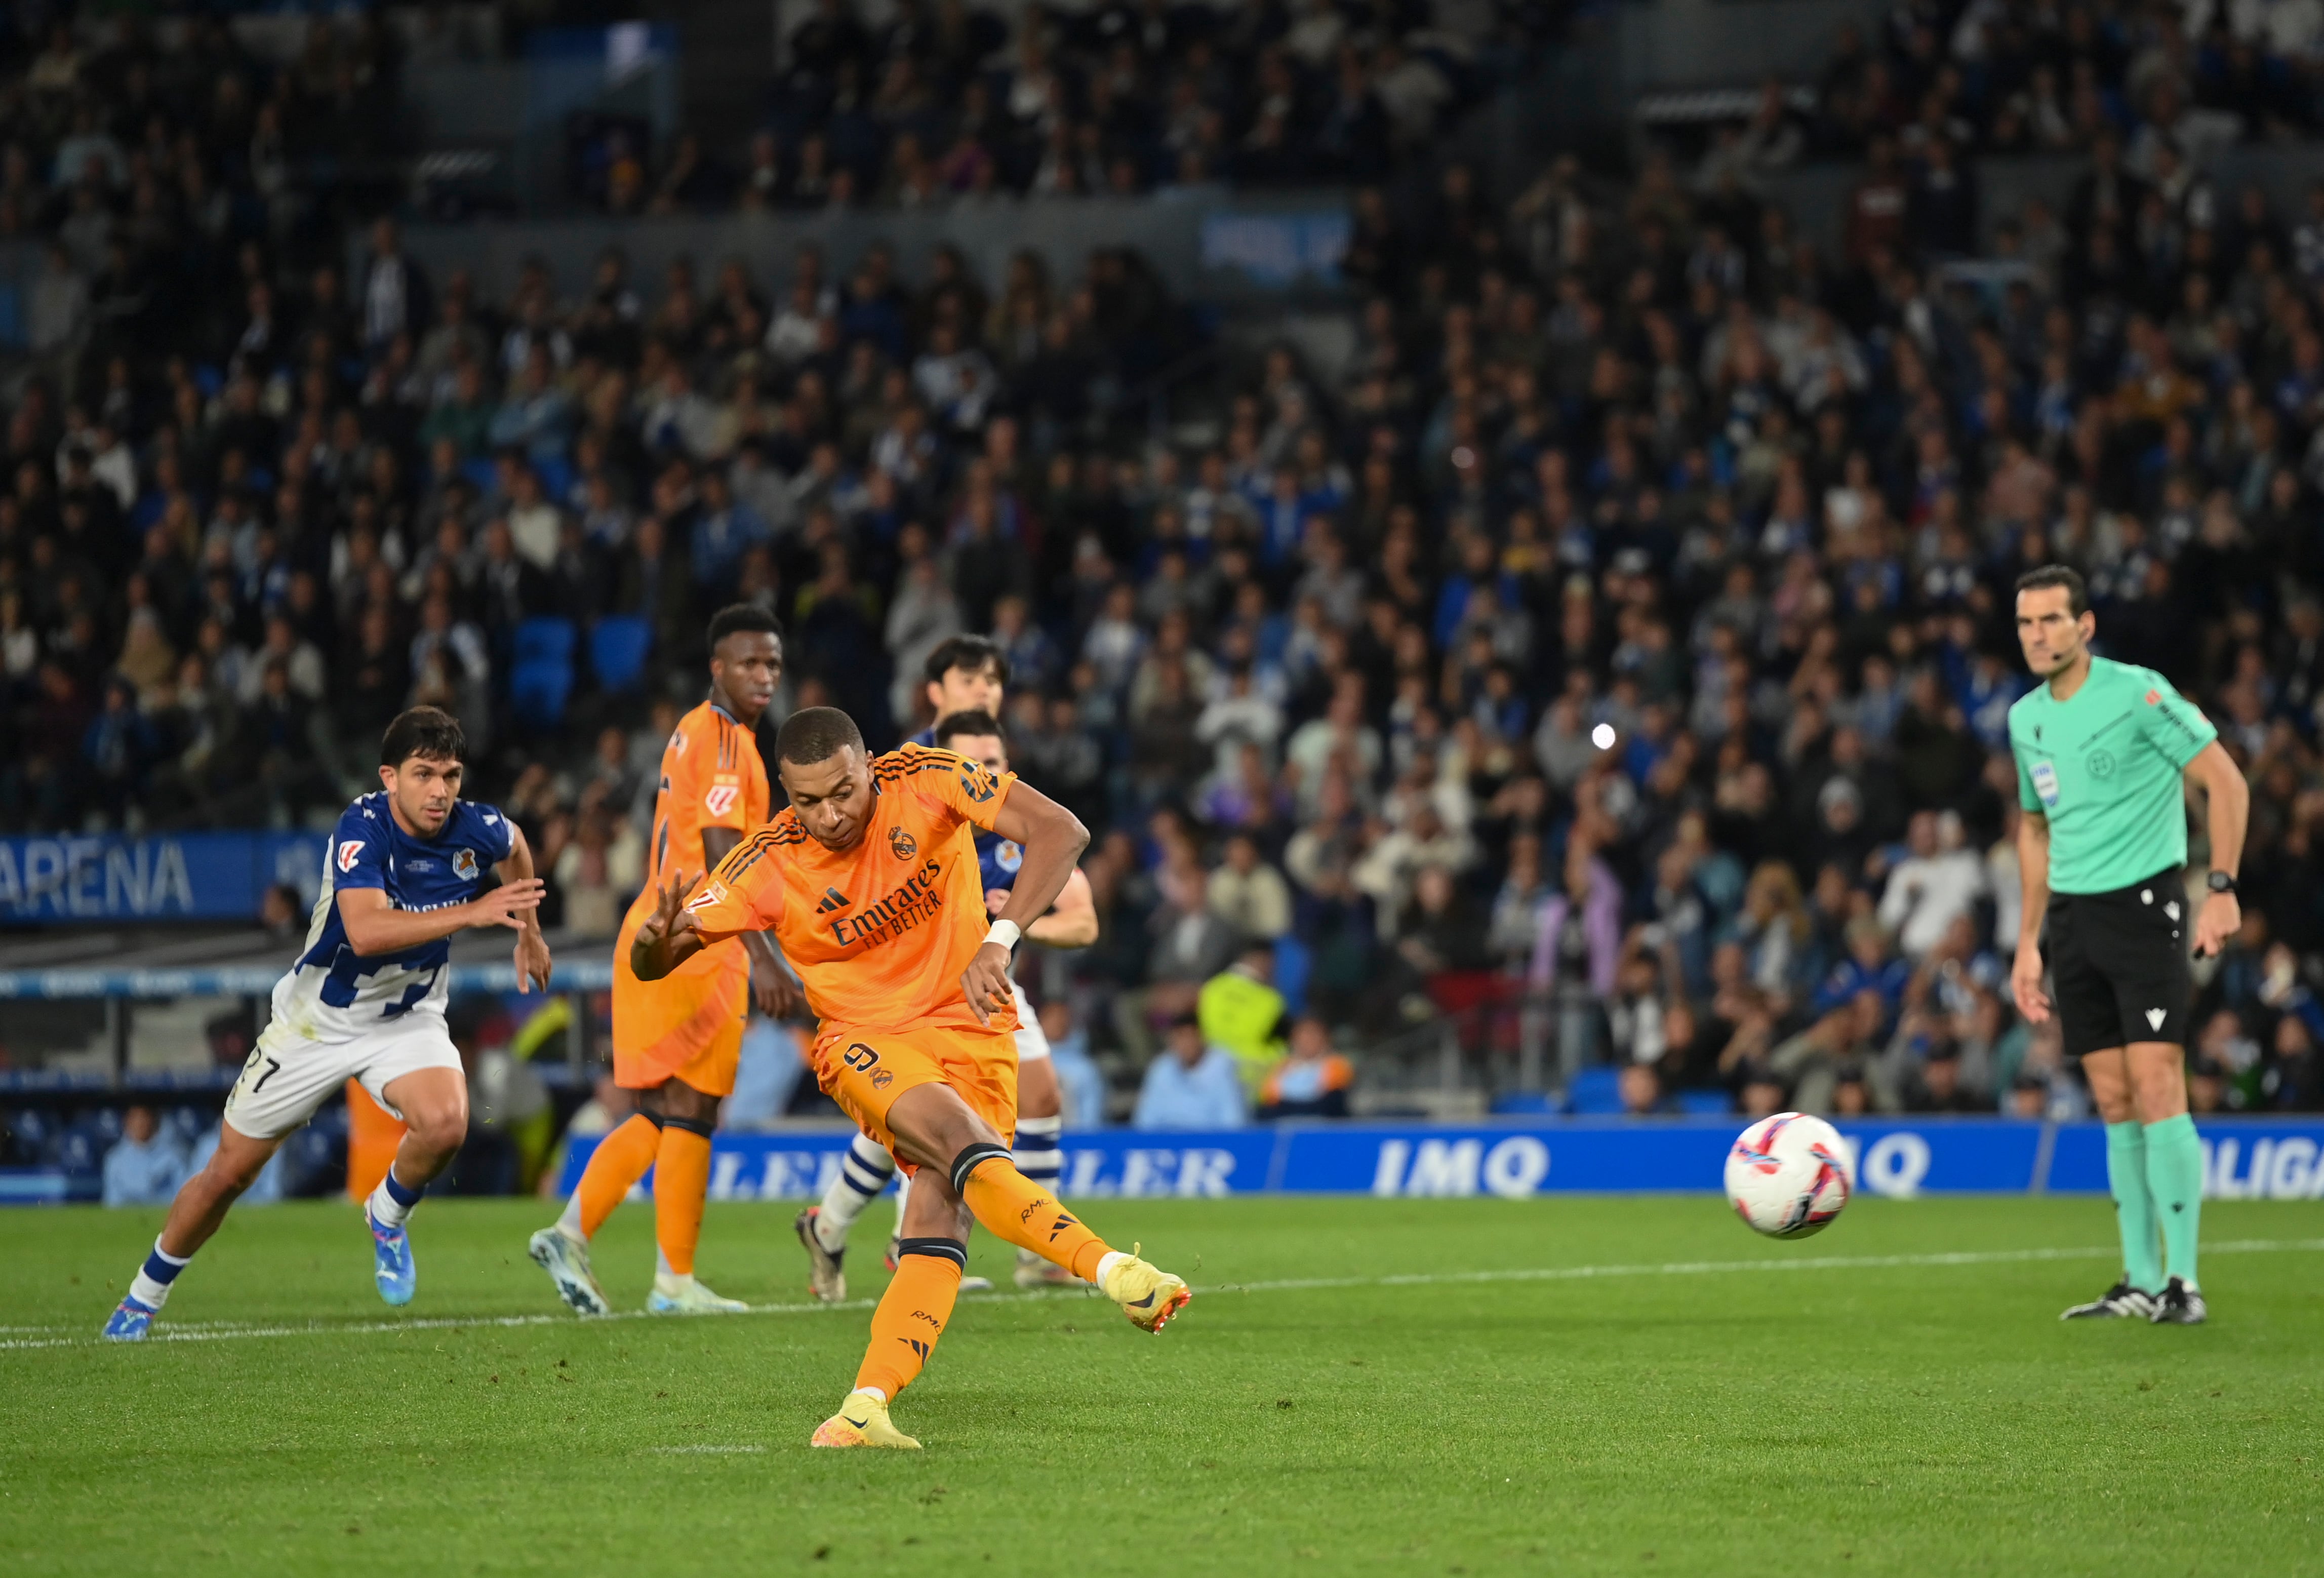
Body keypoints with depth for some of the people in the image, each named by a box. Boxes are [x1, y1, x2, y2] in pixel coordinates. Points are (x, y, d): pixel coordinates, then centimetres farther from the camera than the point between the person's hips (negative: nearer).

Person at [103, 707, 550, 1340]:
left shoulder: (473, 828, -15)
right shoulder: (363, 828, -28)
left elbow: (515, 843, 13)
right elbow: (365, 931, -44)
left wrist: (529, 932, 20)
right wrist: (472, 913, -49)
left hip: (407, 1020, 2)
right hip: (318, 1019, -2)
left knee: (444, 1124, -30)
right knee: (230, 1171, 5)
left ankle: (388, 1215, 4)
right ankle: (145, 1297, 29)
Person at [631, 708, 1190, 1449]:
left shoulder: (924, 781, -14)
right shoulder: (767, 865, -11)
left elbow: (1061, 831, -18)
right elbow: (651, 964, -7)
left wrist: (999, 939, -31)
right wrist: (658, 940, -33)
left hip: (970, 1027, 1)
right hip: (865, 1041, -1)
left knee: (940, 1213, -19)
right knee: (962, 1141, -32)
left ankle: (867, 1408, -25)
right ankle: (1115, 1272, -38)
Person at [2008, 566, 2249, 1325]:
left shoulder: (2137, 692, -9)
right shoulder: (2026, 719, 12)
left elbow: (2227, 782, -9)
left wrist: (2222, 889, -16)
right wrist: (2028, 941, 19)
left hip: (2143, 902, -6)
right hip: (2073, 916, 6)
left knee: (2156, 1091, -13)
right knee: (2115, 1107, 6)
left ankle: (2183, 1281, -10)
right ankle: (2140, 1282, 9)